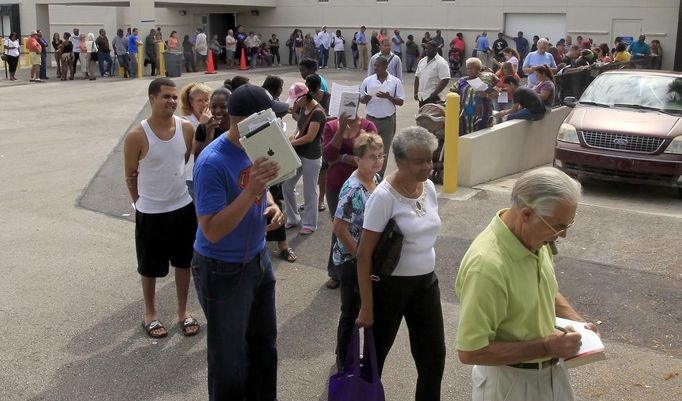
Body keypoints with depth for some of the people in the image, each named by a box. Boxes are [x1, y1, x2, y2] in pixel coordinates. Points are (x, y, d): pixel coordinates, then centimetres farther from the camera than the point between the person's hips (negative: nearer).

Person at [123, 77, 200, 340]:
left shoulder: (186, 128, -6)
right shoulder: (137, 136, -18)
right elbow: (130, 176, -5)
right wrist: (142, 203, 2)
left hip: (183, 207, 4)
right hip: (150, 212, -4)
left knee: (184, 262, 15)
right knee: (150, 267, 11)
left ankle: (183, 312, 33)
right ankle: (150, 315, 32)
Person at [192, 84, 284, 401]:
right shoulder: (212, 163, -28)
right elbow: (212, 231, -30)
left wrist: (272, 206, -8)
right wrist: (251, 190, -38)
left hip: (259, 258, 8)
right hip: (223, 271, -8)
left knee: (264, 342, 24)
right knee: (230, 356, 12)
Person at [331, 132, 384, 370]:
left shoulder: (376, 179, -1)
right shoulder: (353, 189, -26)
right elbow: (340, 228, -25)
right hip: (350, 260, -8)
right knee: (351, 312, 8)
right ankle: (343, 360, 29)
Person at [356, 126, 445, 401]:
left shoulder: (429, 187, -1)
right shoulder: (384, 196, -21)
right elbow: (364, 255, -18)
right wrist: (366, 306, -17)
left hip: (426, 282, 6)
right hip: (391, 285, -6)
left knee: (434, 355, 10)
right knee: (377, 352, 12)